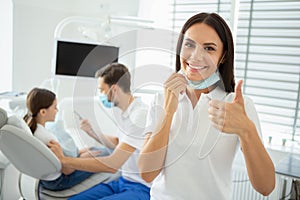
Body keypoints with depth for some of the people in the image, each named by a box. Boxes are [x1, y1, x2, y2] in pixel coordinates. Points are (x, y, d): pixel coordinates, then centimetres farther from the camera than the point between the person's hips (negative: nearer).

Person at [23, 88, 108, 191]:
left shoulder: (27, 126, -9)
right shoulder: (48, 138, -35)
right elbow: (67, 170, -23)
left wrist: (78, 152, 8)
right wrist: (84, 157, -6)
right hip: (57, 182, -8)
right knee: (104, 153, 3)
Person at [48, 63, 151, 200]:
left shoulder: (141, 115, -21)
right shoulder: (121, 111, 8)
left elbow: (113, 164, -25)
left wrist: (63, 160, -21)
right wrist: (92, 132, 14)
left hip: (142, 188, -8)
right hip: (122, 180, 8)